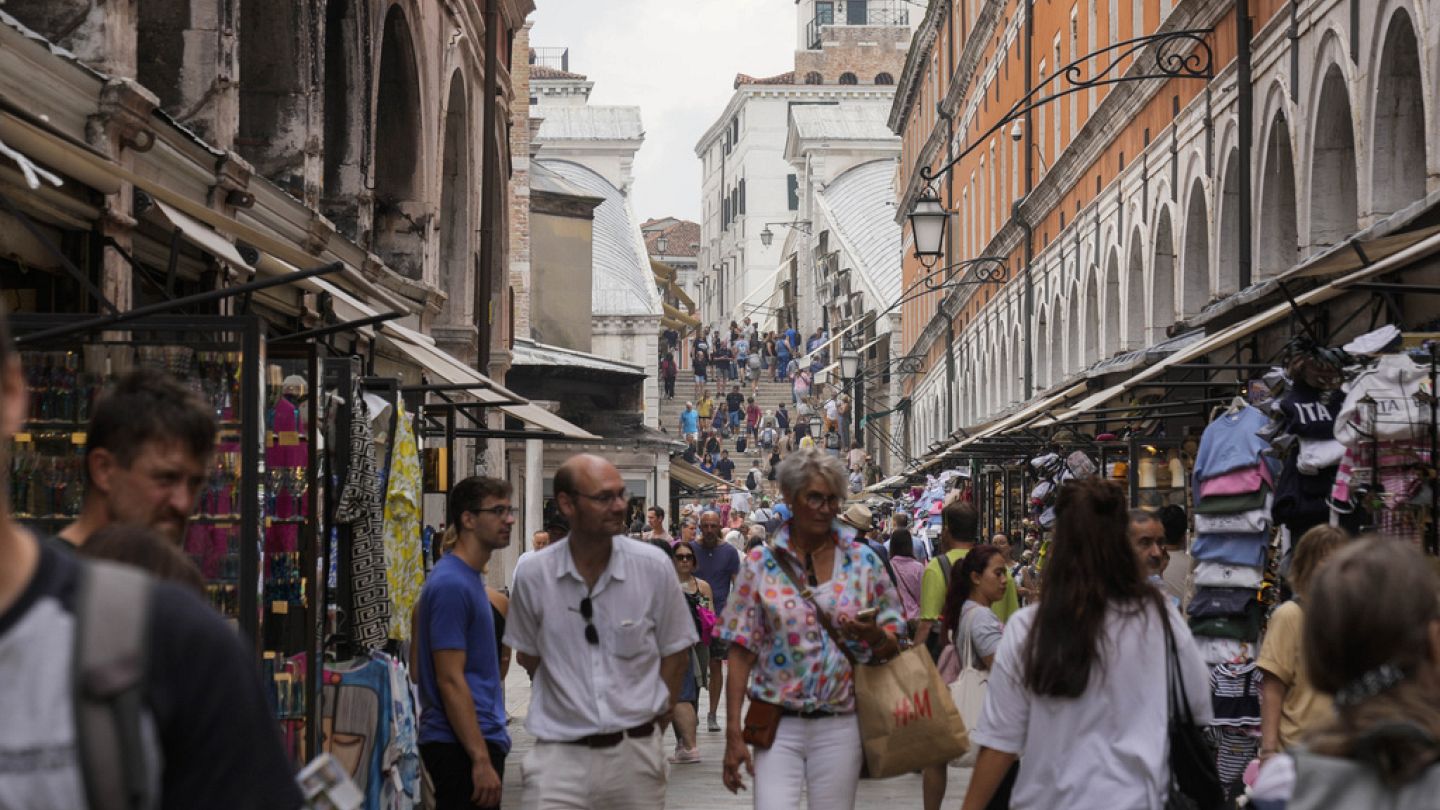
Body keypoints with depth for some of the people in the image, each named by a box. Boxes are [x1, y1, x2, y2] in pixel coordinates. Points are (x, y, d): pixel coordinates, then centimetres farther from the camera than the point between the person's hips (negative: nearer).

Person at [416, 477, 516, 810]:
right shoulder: (452, 584, -16)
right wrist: (481, 760, -22)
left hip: (480, 740, 10)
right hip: (462, 746, -10)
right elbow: (450, 680, -20)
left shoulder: (470, 578, 15)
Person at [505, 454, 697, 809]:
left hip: (636, 751, 1)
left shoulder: (654, 566, -2)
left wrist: (652, 727, 6)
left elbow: (675, 653, 6)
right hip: (559, 753, -1)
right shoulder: (533, 576, -3)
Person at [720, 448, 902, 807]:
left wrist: (874, 636, -16)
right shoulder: (760, 564, 1)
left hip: (840, 727, 1)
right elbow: (742, 654, 0)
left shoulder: (863, 562, 4)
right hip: (777, 724, -1)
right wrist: (734, 734, -6)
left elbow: (894, 643, 8)